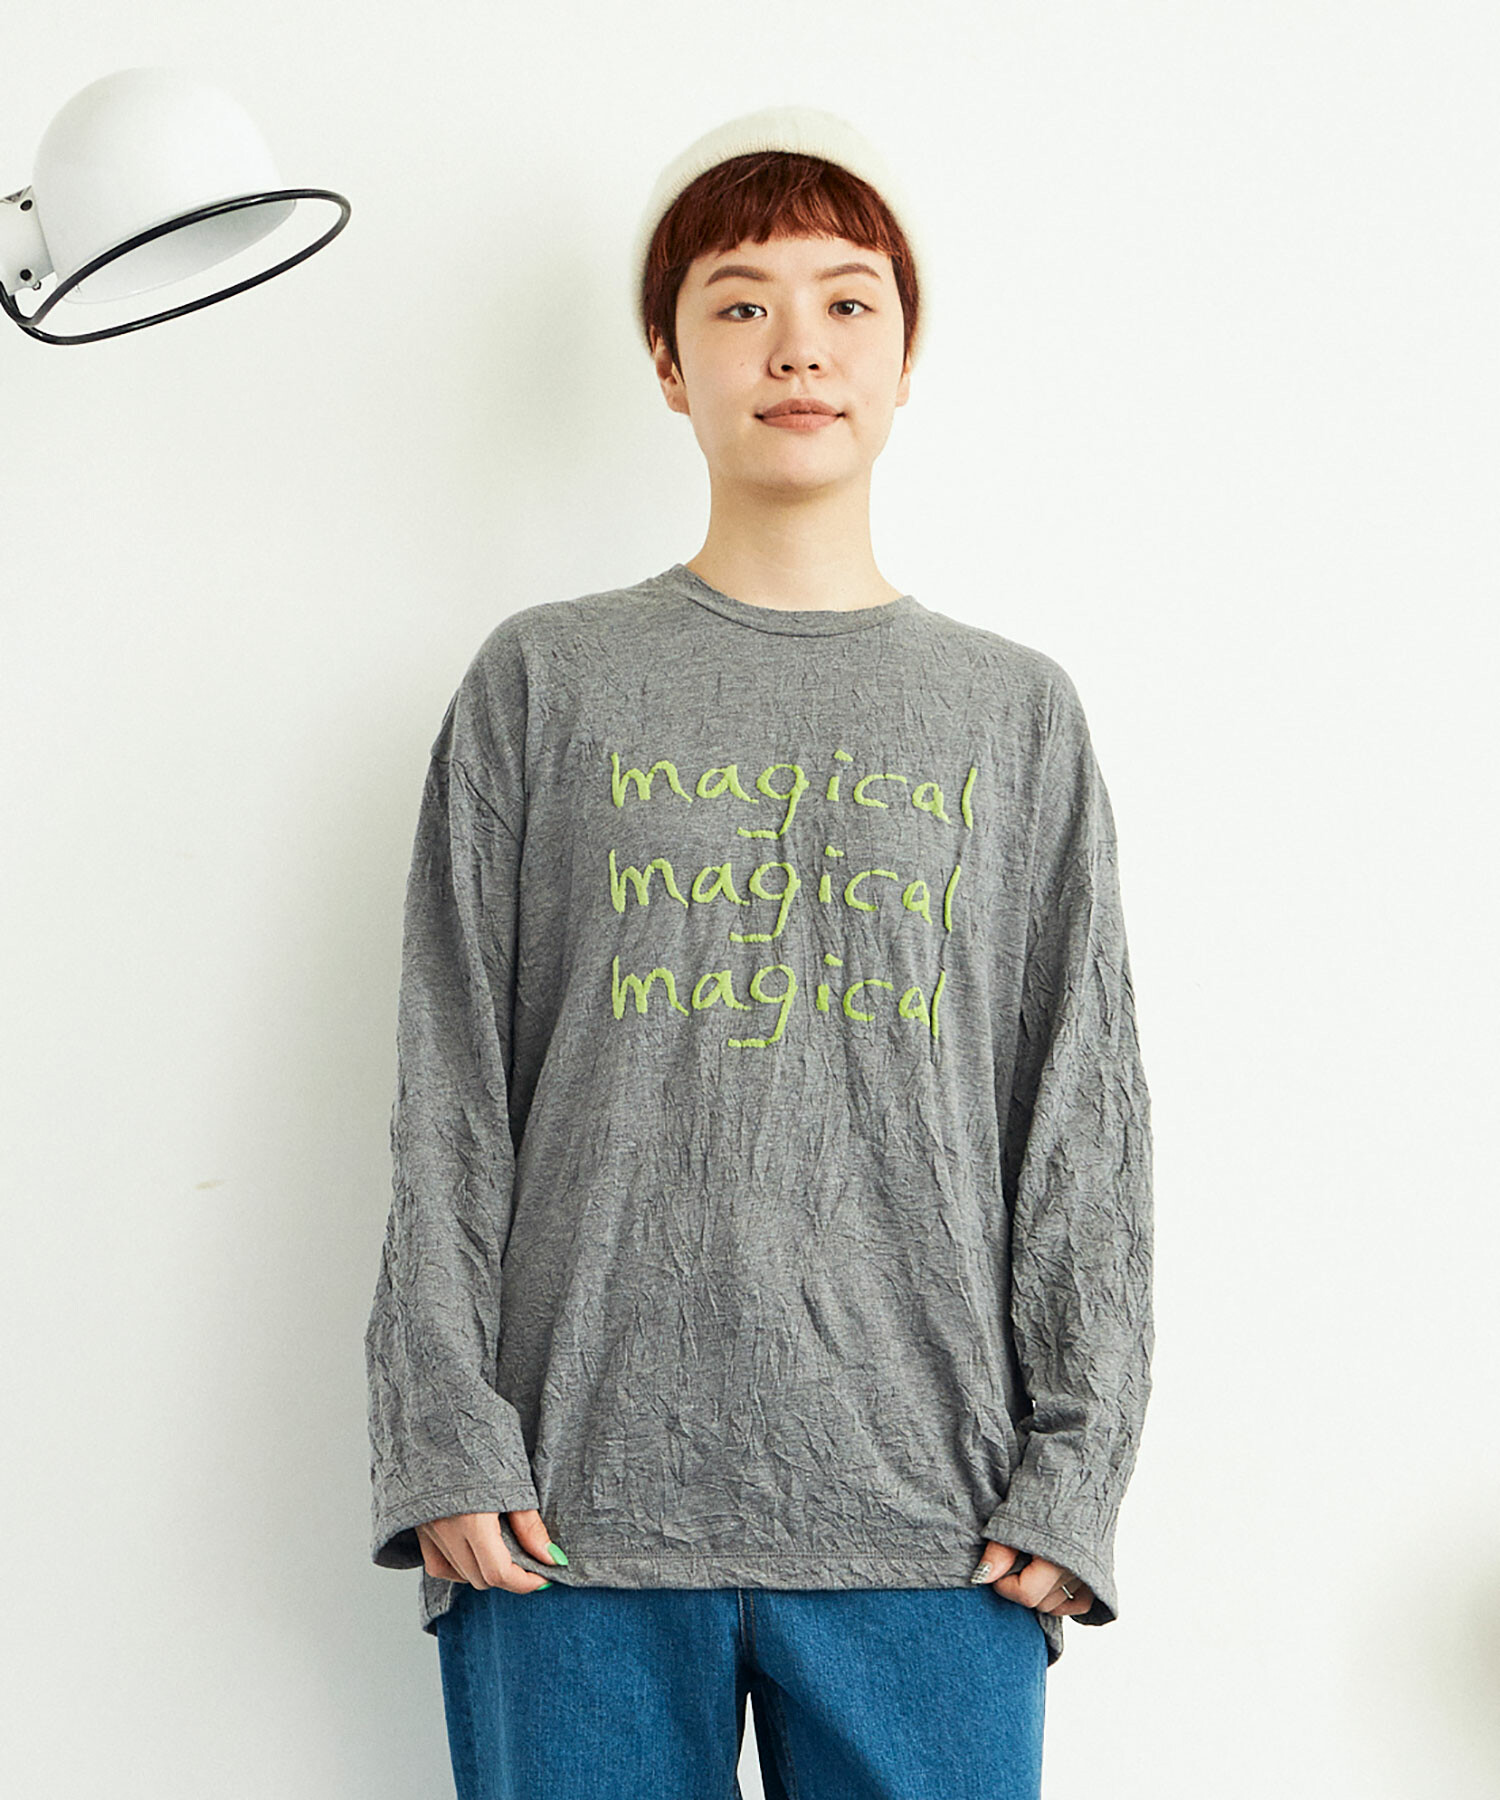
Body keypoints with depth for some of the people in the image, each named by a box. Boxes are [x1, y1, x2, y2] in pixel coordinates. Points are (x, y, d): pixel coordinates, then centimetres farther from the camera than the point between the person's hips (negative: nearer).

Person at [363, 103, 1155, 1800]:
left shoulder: (1018, 715, 10)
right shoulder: (544, 683, 8)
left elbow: (1087, 1117, 7)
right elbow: (448, 1096, 4)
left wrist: (1072, 1470, -2)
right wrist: (446, 1440, -4)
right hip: (573, 1519, 0)